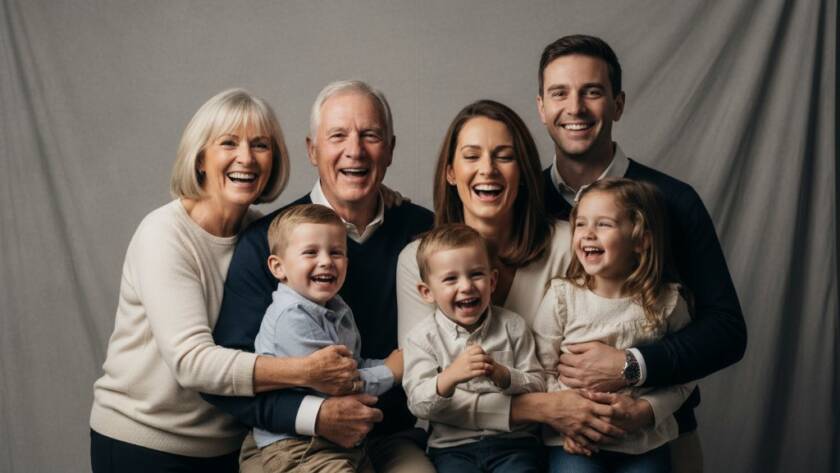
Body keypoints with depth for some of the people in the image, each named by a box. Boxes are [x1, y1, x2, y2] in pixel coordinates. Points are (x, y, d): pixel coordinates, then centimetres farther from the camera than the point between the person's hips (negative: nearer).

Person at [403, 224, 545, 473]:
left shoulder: (513, 326, 5)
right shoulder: (423, 337, 1)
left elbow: (538, 387, 2)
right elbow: (418, 405, -8)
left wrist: (503, 375, -18)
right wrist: (450, 377, -26)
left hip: (513, 439, 1)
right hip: (453, 445, 0)